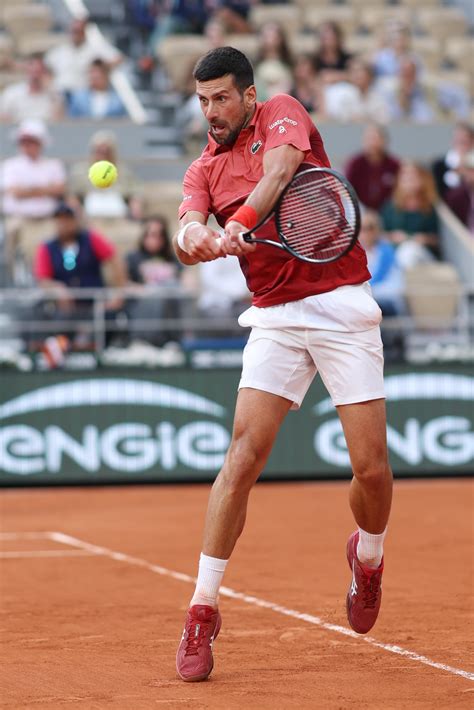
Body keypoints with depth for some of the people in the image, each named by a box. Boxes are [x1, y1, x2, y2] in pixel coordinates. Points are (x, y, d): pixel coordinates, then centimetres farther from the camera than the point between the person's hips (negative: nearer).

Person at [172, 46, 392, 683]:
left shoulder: (283, 113, 2)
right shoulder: (204, 169, 11)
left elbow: (281, 166, -20)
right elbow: (186, 234, -7)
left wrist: (239, 221, -38)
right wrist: (192, 237, -32)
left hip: (343, 306, -2)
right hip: (276, 318, 2)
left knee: (371, 468, -5)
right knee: (243, 456, -12)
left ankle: (369, 558, 28)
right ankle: (203, 611, -9)